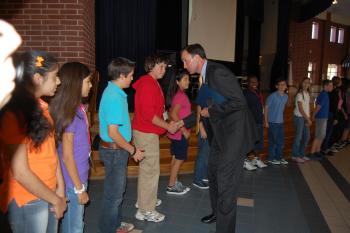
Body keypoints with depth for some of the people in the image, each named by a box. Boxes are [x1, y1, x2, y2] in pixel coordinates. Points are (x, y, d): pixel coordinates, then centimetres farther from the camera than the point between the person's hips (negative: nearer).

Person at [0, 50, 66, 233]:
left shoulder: (40, 107, 4)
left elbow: (50, 149, 5)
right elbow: (20, 172, -20)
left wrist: (60, 188, 0)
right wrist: (56, 199, -11)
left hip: (48, 194, 7)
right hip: (28, 201, -7)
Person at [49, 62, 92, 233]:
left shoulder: (77, 108, 2)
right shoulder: (70, 112, -23)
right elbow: (67, 155, -22)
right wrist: (79, 188, -15)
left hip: (78, 176, 8)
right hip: (72, 181, -8)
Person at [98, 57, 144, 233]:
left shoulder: (112, 91, 8)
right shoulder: (115, 97, -24)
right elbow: (113, 133, -27)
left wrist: (130, 148, 19)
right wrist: (133, 150, -16)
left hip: (116, 149, 10)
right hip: (115, 151, -10)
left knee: (117, 190, 23)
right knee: (114, 193, 7)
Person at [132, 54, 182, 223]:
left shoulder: (152, 83, 15)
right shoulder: (147, 84, -17)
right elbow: (148, 114, -23)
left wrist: (167, 123, 11)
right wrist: (167, 126, -16)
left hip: (148, 131, 11)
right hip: (146, 133, -11)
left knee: (147, 168, 20)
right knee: (150, 170, -3)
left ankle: (145, 200, 35)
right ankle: (146, 210, 10)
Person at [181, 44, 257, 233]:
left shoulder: (218, 72, -20)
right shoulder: (205, 76, 10)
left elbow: (239, 102, -25)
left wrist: (211, 111, -16)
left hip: (235, 132, -10)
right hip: (221, 132, 10)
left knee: (226, 180, -5)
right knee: (213, 172, 20)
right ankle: (217, 212, 42)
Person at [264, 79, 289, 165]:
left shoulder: (286, 96, 7)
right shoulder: (272, 96, -12)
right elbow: (266, 108, -9)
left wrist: (281, 118, 17)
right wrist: (266, 121, -11)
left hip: (280, 122, 6)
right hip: (272, 122, -6)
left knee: (281, 141, 11)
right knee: (273, 141, 1)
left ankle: (279, 157, 24)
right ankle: (271, 158, 14)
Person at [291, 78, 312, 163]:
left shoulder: (307, 93, 11)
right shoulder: (299, 94, -12)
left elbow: (308, 107, 7)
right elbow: (300, 109, -15)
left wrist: (309, 119, -1)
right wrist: (308, 119, -12)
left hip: (305, 117, 8)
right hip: (299, 117, -8)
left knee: (307, 136, 11)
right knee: (298, 137, -3)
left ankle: (302, 154, 24)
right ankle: (295, 156, 7)